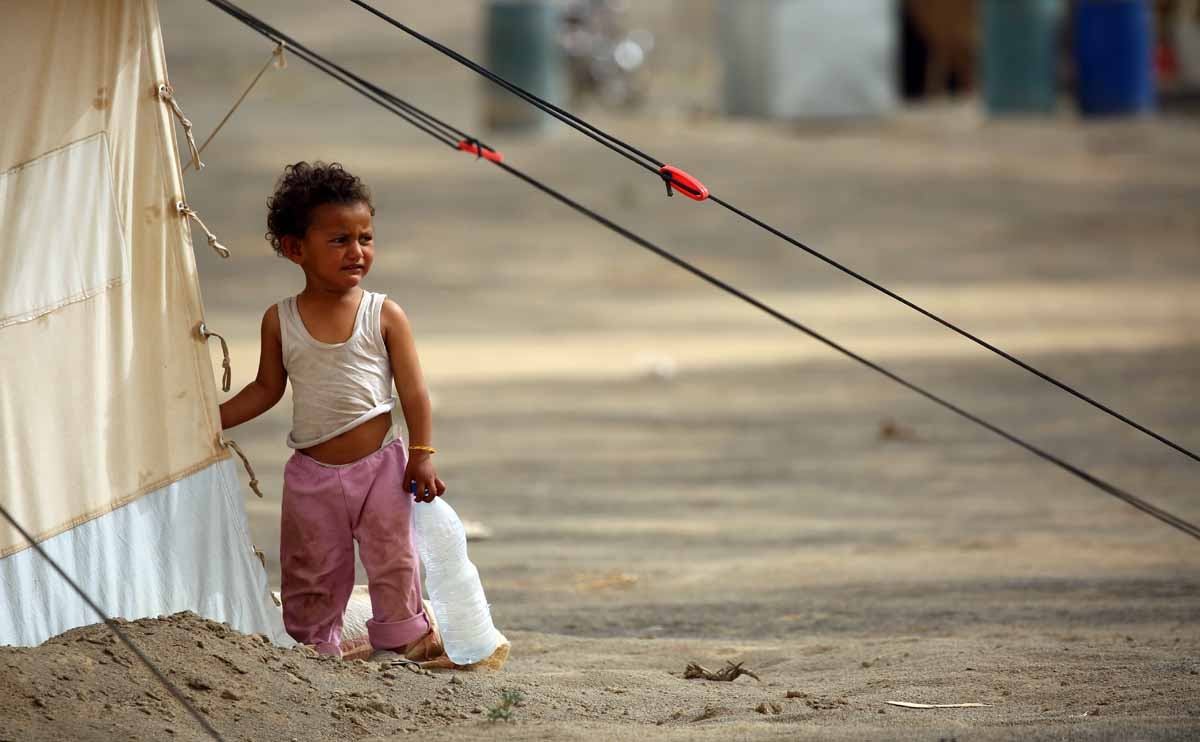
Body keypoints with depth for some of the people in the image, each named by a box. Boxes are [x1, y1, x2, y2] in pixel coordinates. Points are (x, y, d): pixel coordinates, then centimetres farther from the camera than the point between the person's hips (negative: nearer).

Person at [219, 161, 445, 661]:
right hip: (313, 472, 2)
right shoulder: (280, 321, -1)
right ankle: (313, 647, 21)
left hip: (379, 466, -1)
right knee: (311, 571, 8)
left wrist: (421, 455, -10)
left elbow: (413, 391, -3)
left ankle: (402, 636, 16)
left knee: (392, 556, 0)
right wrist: (210, 420, 4)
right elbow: (266, 389, 11)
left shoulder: (385, 315, -5)